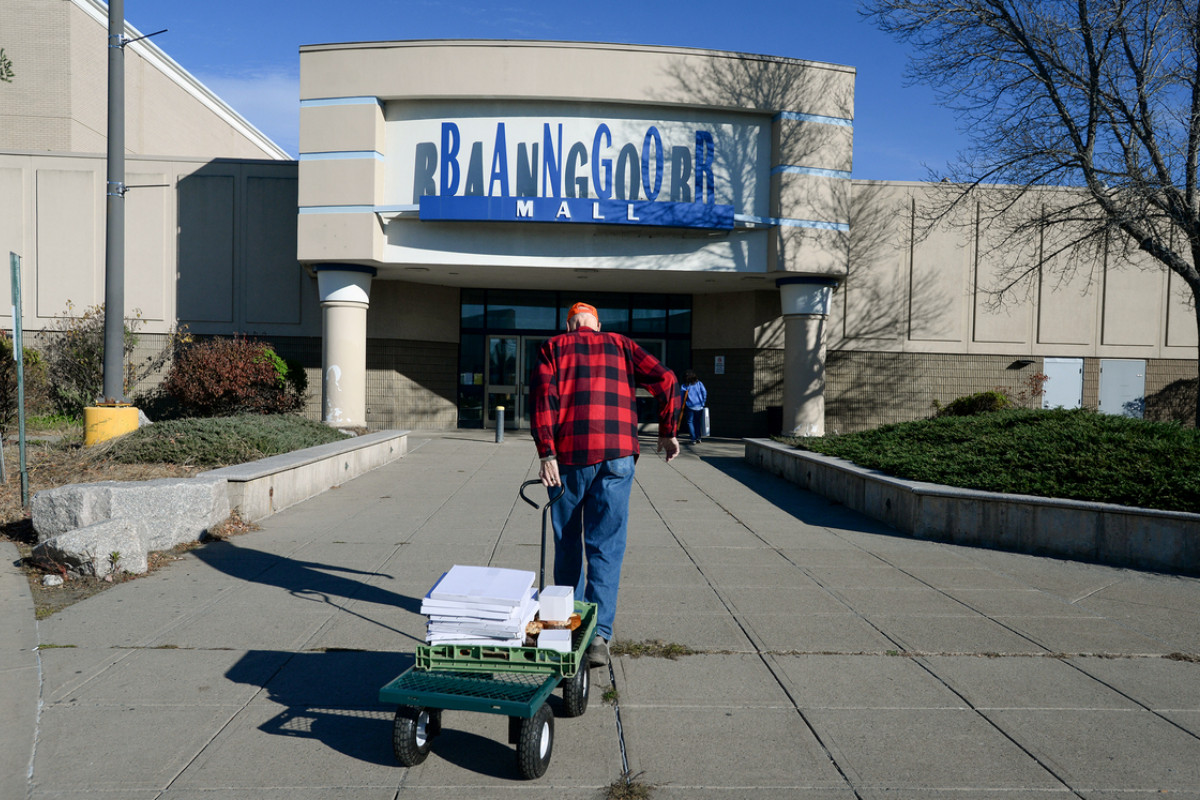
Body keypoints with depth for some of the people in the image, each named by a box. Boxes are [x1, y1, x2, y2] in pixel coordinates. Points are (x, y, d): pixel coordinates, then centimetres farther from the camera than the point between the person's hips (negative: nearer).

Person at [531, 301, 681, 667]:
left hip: (569, 454, 0)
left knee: (568, 541, 15)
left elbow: (543, 396, -5)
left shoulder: (553, 347, 12)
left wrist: (546, 454, -10)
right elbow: (666, 382, 6)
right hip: (617, 453, 1)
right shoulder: (621, 345, 16)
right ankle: (598, 633, -7)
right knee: (606, 545, 2)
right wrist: (668, 432, 15)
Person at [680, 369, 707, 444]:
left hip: (690, 406, -3)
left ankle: (693, 439, -2)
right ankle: (698, 437, 10)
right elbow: (704, 392, -1)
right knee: (698, 422, 16)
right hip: (699, 406, 3)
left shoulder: (683, 386, -2)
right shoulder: (699, 383, 4)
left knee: (690, 422, 6)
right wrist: (703, 403, 7)